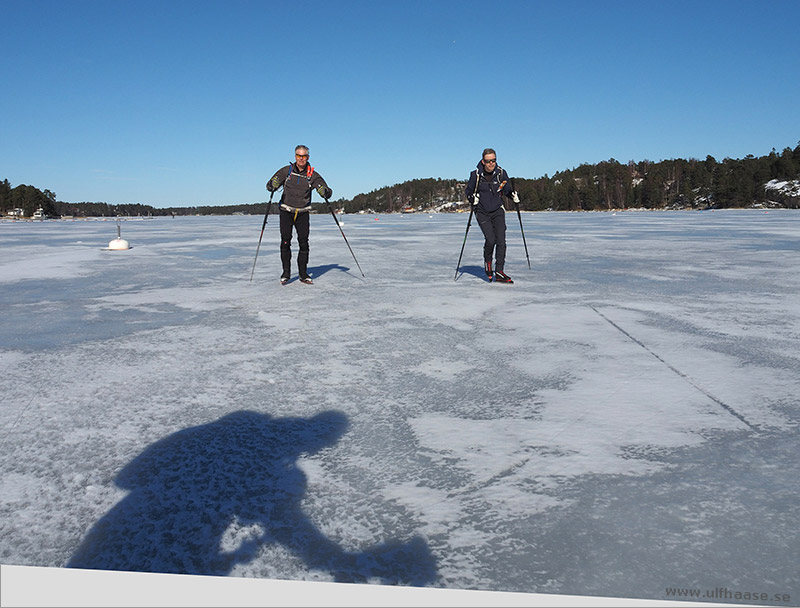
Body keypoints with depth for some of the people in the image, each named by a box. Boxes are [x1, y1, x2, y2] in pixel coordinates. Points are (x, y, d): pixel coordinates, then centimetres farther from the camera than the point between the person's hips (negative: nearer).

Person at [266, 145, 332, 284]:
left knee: (304, 243, -2)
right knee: (285, 242, -7)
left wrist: (325, 192, -28)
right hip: (286, 211, -1)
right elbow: (270, 185, 0)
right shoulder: (286, 171, 0)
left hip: (303, 213, 1)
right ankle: (286, 273, 4)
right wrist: (273, 186, -25)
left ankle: (303, 274, 9)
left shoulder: (313, 175, 1)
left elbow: (327, 191, -3)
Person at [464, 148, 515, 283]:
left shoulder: (501, 173, -2)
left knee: (501, 241, -8)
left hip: (498, 211, 2)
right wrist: (472, 198, -13)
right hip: (482, 212, -2)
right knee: (490, 239, -17)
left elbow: (507, 190, 12)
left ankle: (499, 272, -1)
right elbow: (468, 191, 6)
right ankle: (487, 262, 13)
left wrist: (512, 194, -10)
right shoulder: (476, 175, -7)